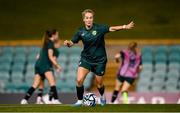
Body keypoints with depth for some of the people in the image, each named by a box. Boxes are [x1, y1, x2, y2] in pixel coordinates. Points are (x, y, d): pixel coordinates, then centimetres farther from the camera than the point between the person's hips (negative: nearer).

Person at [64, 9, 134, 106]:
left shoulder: (99, 28, -15)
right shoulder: (81, 32, -7)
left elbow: (111, 28, -24)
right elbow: (72, 42, 0)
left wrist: (125, 27, -37)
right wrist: (67, 43, -23)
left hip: (99, 60, -2)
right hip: (86, 59, 2)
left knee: (99, 84, 10)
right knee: (79, 80, -16)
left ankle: (102, 96, 44)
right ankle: (79, 101, 4)